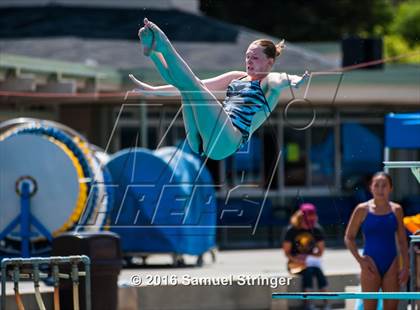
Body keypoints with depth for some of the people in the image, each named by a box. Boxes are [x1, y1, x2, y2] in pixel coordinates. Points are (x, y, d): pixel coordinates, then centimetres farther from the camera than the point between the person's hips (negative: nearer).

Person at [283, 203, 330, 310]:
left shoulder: (317, 230, 2)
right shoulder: (291, 231, -5)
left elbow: (320, 252, 6)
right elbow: (287, 252, -2)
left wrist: (308, 257, -13)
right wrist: (297, 260, -20)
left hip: (310, 260, 2)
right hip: (295, 263, -2)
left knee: (318, 270, -32)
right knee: (308, 271, -34)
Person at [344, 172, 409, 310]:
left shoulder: (396, 210, 5)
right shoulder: (363, 209, -3)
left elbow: (402, 241, 9)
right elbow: (349, 238, 1)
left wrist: (405, 266, 3)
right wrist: (360, 260, -10)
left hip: (391, 264, 3)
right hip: (371, 262, -3)